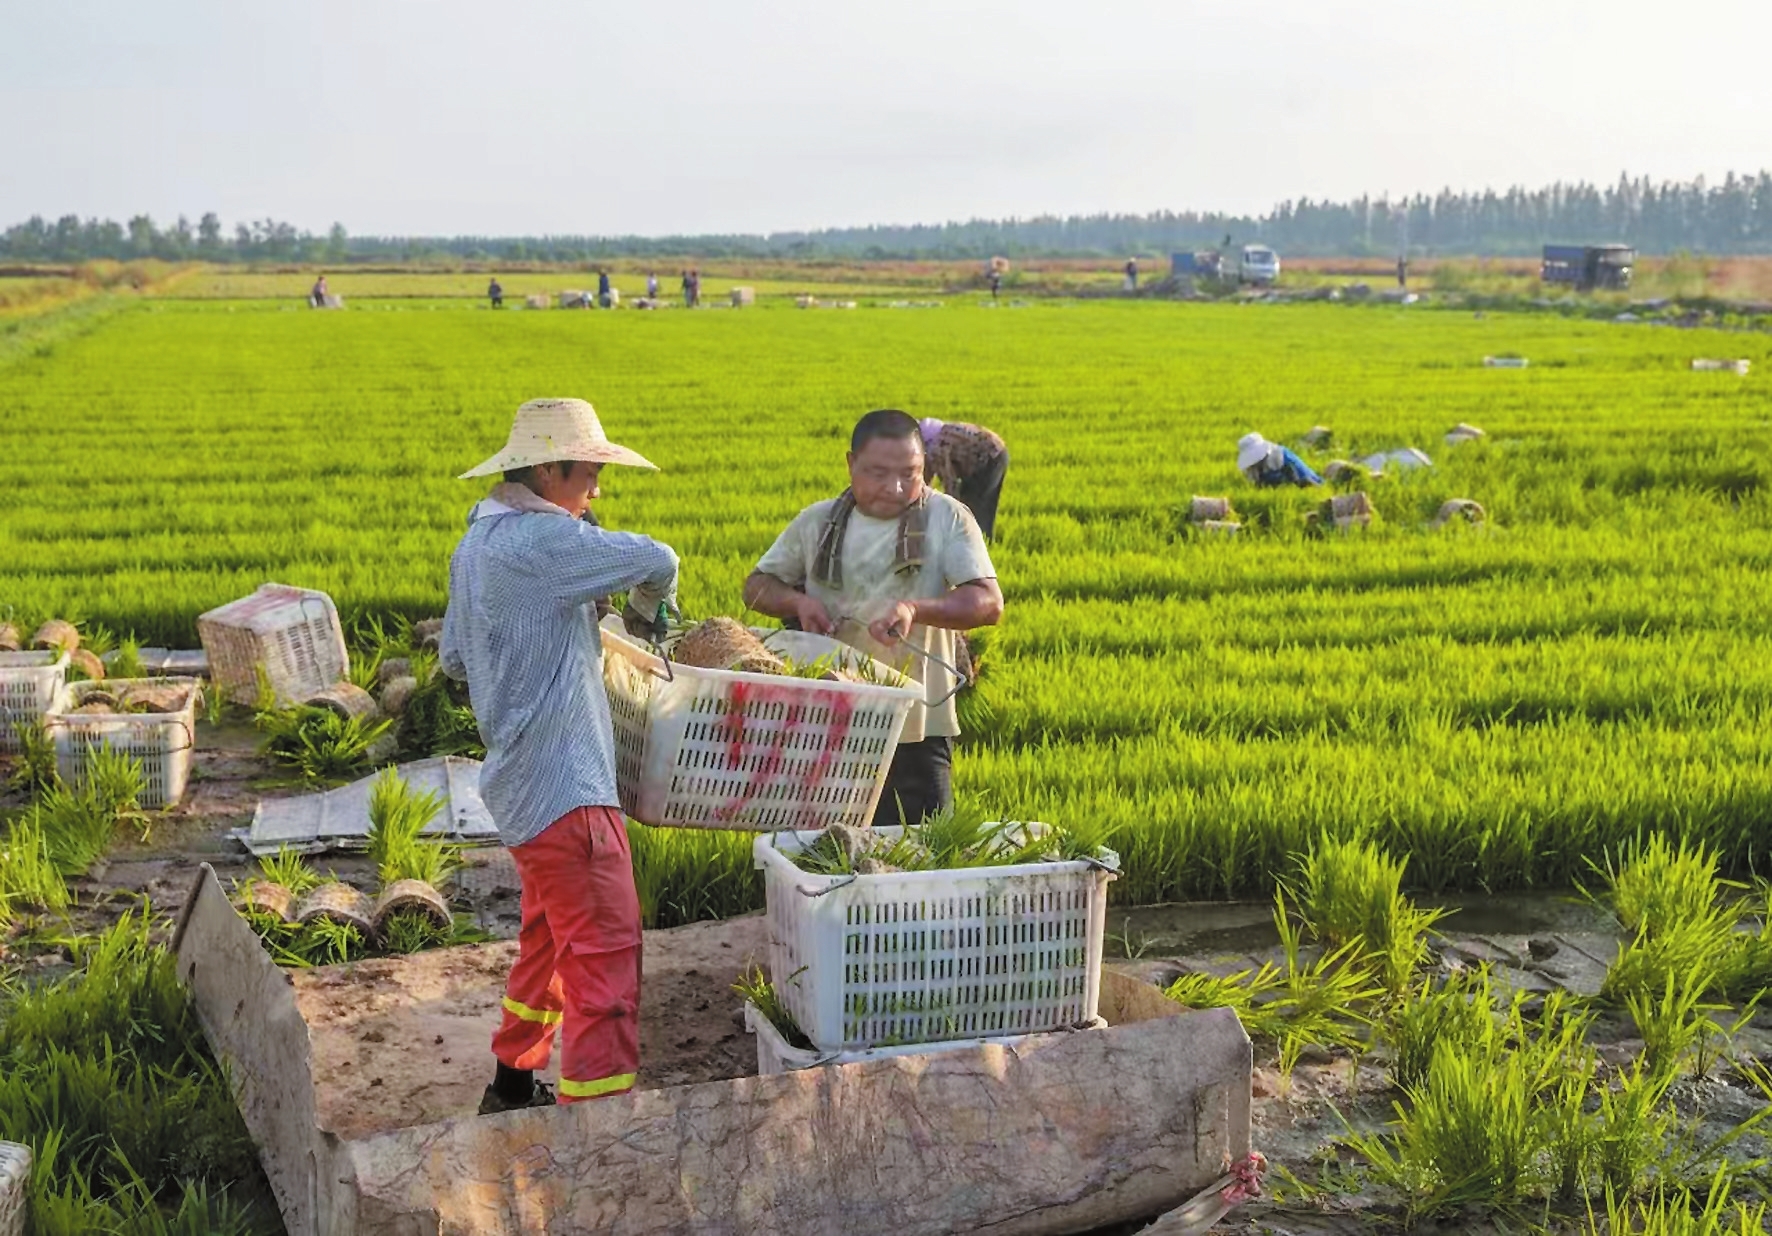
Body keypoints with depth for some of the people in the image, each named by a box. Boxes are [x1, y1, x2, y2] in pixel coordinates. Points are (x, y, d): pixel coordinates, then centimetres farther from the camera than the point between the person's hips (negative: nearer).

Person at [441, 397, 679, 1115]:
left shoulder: (476, 541, 14)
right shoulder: (542, 540, -18)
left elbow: (453, 659, 22)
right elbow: (657, 562, -19)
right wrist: (645, 612, 1)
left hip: (521, 779, 10)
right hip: (563, 785, -10)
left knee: (550, 938, 22)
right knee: (606, 951, -9)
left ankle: (512, 1089, 33)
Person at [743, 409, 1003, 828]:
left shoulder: (948, 519, -1)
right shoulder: (817, 522, 7)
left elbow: (989, 603, -11)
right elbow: (756, 587, 16)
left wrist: (917, 609, -29)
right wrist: (797, 601, -7)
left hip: (916, 731, -2)